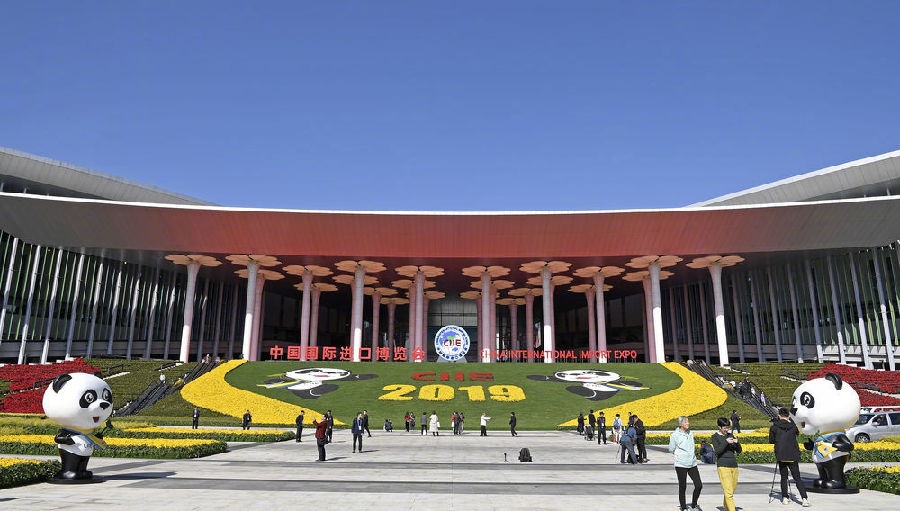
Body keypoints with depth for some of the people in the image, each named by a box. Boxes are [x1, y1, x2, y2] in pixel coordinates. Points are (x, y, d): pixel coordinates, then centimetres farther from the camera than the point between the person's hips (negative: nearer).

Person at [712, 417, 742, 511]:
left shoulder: (730, 435, 12)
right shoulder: (715, 436, -1)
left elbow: (739, 450, 12)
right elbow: (717, 451, -12)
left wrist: (737, 442, -8)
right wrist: (726, 442, -19)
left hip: (734, 465, 5)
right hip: (723, 466, -5)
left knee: (733, 488, 12)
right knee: (728, 491, -11)